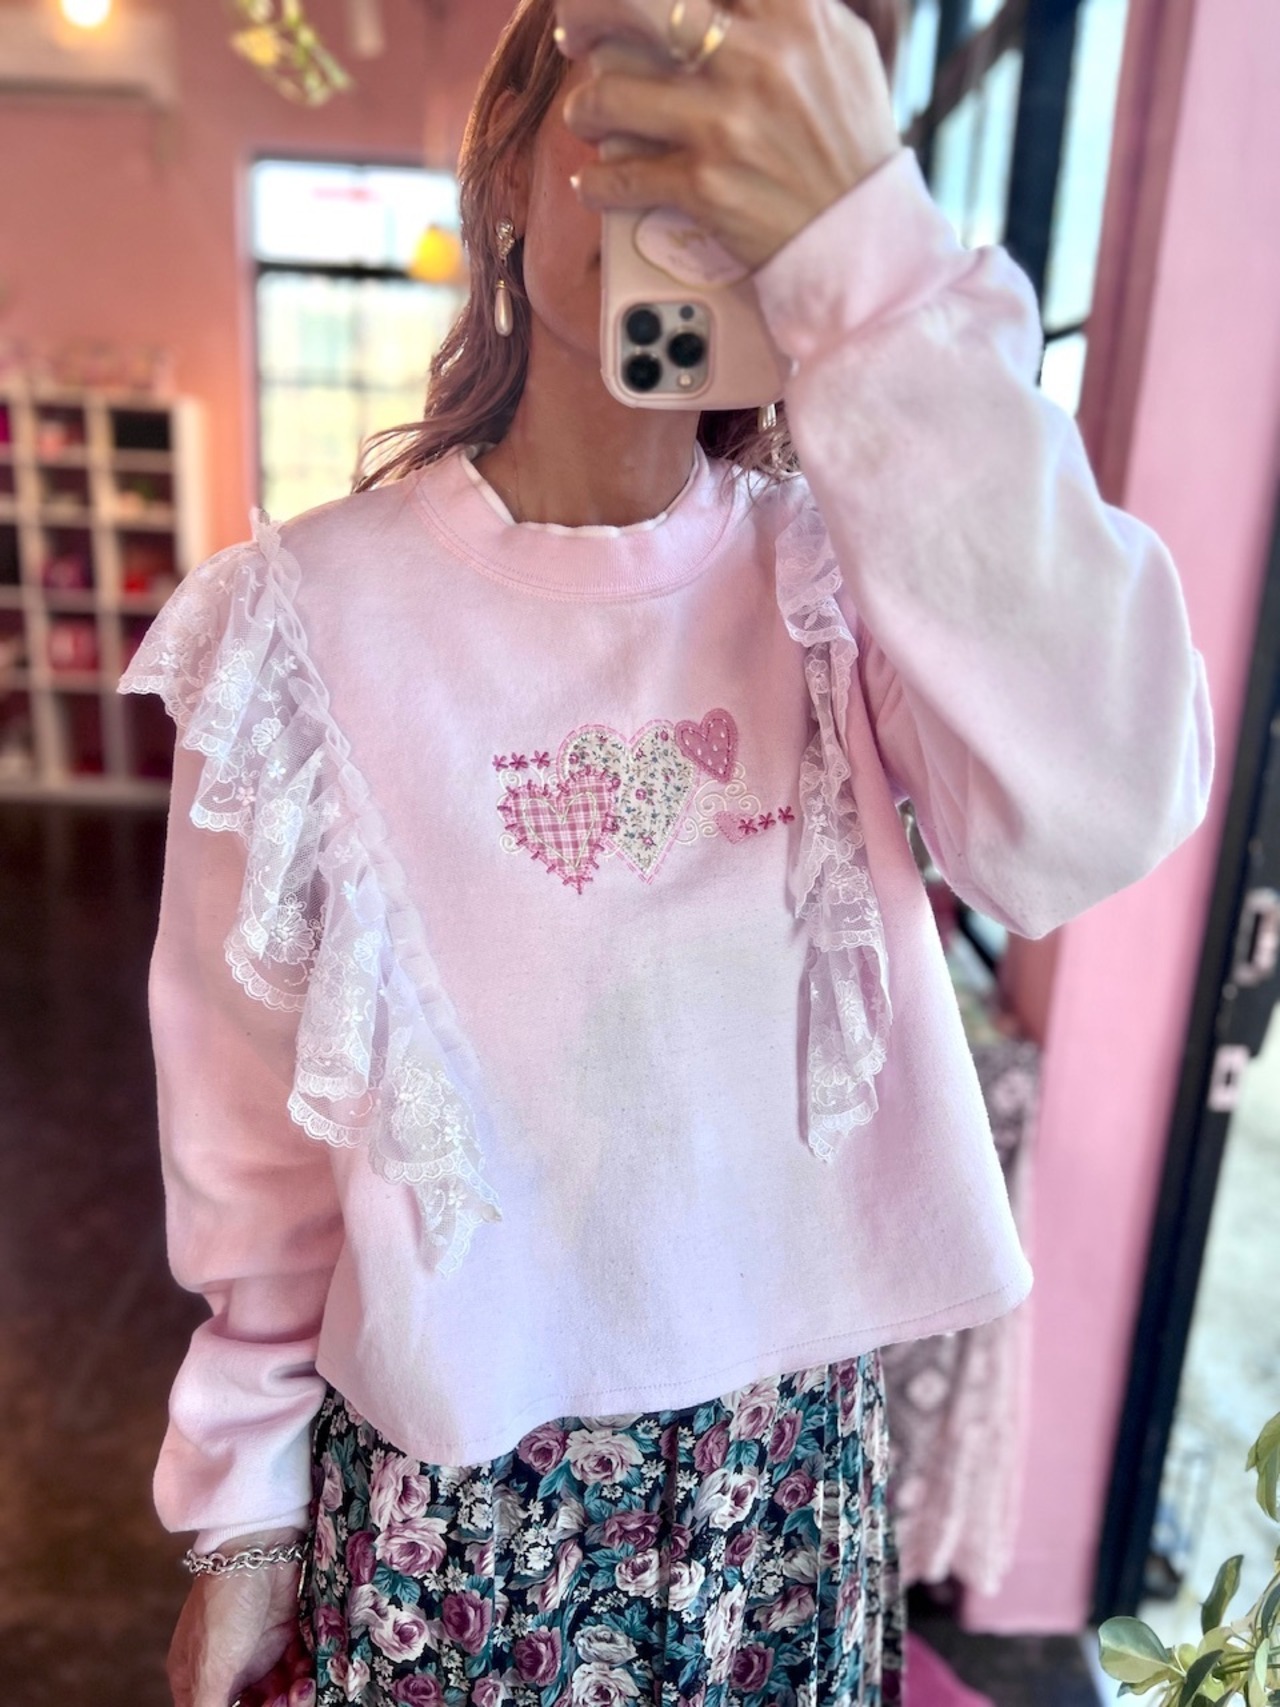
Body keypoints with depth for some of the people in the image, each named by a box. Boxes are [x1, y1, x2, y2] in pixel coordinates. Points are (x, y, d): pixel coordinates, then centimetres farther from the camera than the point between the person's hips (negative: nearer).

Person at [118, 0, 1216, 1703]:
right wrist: (240, 1500, 3)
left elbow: (1102, 820, -28)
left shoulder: (835, 571, -9)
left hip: (791, 1449, 2)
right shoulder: (311, 609, -12)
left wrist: (873, 256, -32)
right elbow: (254, 1123, -5)